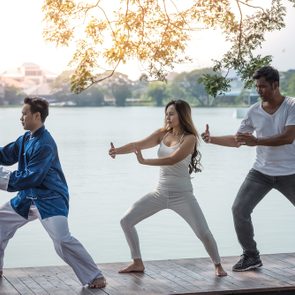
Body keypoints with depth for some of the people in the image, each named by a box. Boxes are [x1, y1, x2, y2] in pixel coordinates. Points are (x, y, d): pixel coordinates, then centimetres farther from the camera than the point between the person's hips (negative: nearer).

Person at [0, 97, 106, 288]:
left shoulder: (45, 144, -23)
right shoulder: (25, 139, 6)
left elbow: (31, 178, -25)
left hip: (50, 200, -10)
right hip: (28, 198, 10)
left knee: (62, 240, -22)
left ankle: (95, 277, -10)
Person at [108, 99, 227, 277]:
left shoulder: (190, 138, -12)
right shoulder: (162, 134, 3)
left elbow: (173, 159, -26)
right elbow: (137, 145, -8)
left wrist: (144, 161, -34)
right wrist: (117, 150, -26)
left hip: (182, 195, -5)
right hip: (160, 193, 5)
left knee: (203, 232, -10)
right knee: (126, 221, 1)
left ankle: (218, 265, 15)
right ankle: (138, 263, 13)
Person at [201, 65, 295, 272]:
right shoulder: (254, 111, -1)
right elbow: (237, 141, 7)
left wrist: (256, 141, -34)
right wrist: (212, 139, -8)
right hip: (261, 172, 4)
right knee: (240, 210, -6)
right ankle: (251, 256, 7)